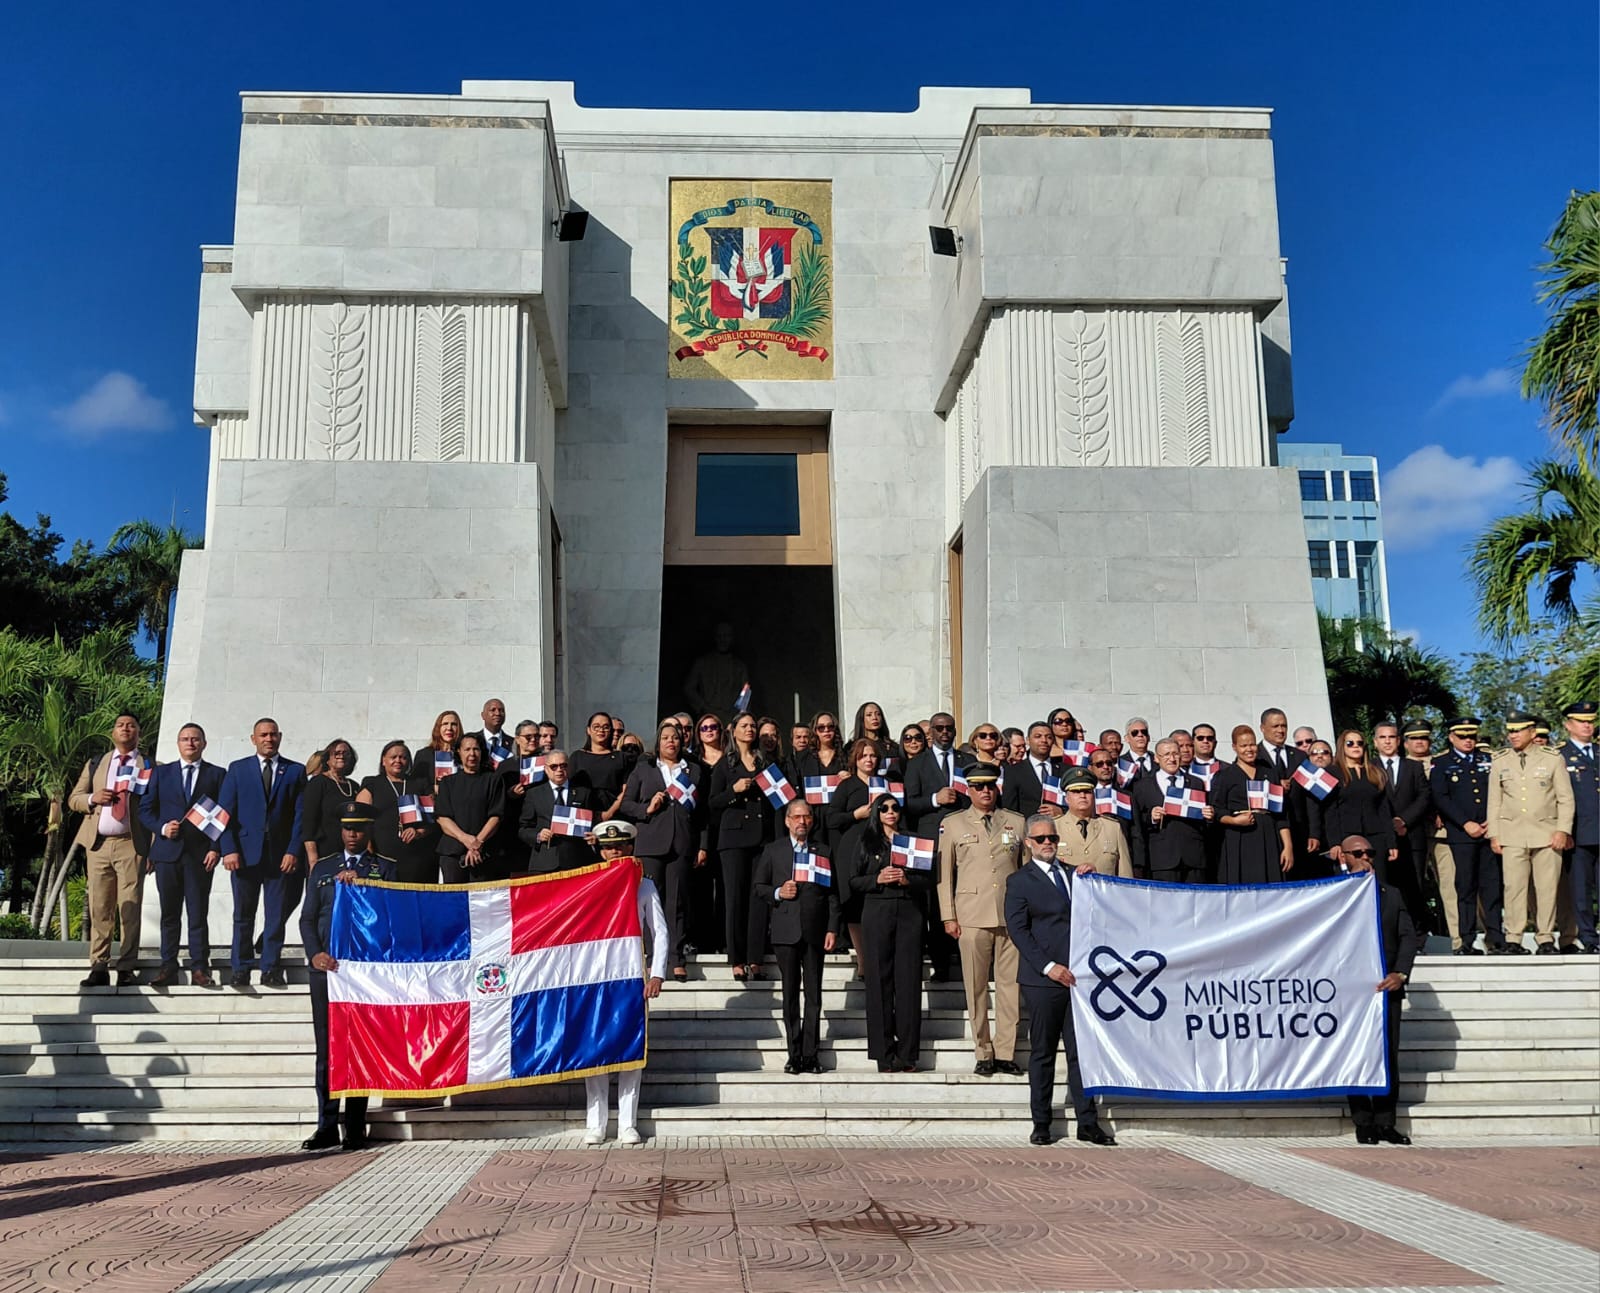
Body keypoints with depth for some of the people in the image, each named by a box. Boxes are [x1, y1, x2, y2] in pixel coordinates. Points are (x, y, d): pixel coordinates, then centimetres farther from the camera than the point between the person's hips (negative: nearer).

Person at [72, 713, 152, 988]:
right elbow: (73, 799, 16)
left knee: (130, 908, -5)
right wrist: (92, 798, -7)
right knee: (99, 908, 2)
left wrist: (156, 849, -7)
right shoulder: (95, 764, 19)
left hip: (131, 844, -3)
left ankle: (127, 968, -2)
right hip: (98, 843, 3)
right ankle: (98, 968, 4)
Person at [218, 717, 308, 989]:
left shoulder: (296, 771, 8)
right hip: (246, 852, 0)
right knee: (243, 915, 4)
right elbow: (225, 811, 3)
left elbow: (300, 814, 3)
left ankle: (271, 969, 9)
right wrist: (229, 849, -8)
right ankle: (240, 969, 11)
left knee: (276, 915, 2)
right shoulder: (237, 769, 8)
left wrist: (293, 850, -7)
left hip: (281, 855, 0)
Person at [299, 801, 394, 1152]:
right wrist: (314, 954, -5)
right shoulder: (322, 868, 16)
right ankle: (327, 1127, 8)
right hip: (327, 968, 2)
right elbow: (307, 918, 12)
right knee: (326, 1050, 2)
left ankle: (356, 1129, 3)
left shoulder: (385, 868, 10)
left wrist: (359, 884, -11)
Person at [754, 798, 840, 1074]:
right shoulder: (772, 851, 11)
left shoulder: (823, 852, 12)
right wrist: (778, 893, -9)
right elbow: (759, 888, 11)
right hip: (785, 931, 0)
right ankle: (795, 1055, 6)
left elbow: (832, 893, 9)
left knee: (814, 994, 0)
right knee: (790, 994, 2)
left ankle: (810, 1054, 3)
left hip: (815, 932, 1)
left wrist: (832, 929, 1)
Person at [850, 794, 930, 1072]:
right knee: (880, 980, -3)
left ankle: (907, 1054, 0)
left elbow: (929, 880, 8)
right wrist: (878, 879, -9)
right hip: (878, 912, 0)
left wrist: (908, 879, -10)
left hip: (910, 912, 0)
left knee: (908, 981, -4)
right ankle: (884, 1054, 1)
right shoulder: (866, 842, 12)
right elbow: (854, 881, 7)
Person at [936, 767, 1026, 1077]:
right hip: (972, 916, -1)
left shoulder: (1017, 822, 13)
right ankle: (984, 1054, 9)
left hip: (1012, 915, 1)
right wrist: (948, 917, 2)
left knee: (1010, 984, -1)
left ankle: (1005, 1053, 8)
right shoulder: (953, 824, 9)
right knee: (976, 987, 0)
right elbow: (944, 873, 8)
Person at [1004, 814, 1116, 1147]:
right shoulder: (1020, 881, 1)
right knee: (1043, 1052, 4)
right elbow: (1018, 930, -6)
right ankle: (1041, 1123, 12)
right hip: (1043, 978, -4)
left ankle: (1088, 1124, 9)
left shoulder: (1072, 873, 17)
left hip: (1076, 975, 4)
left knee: (1081, 1050, 4)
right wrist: (1048, 967, -14)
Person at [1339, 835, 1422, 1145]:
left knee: (1389, 1056, 1)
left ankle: (1385, 1123, 8)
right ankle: (1363, 1123, 5)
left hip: (1387, 985, 3)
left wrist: (1400, 973, -4)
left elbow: (1409, 936, 9)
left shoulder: (1392, 894, 17)